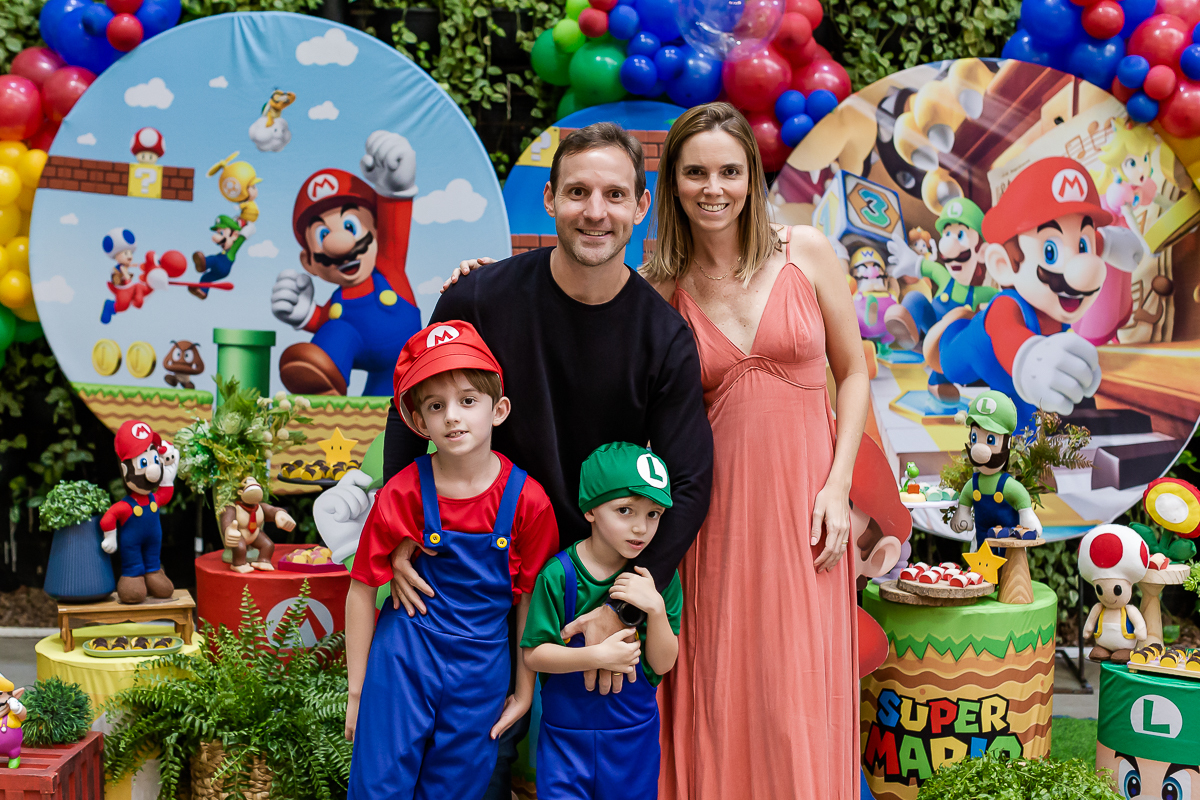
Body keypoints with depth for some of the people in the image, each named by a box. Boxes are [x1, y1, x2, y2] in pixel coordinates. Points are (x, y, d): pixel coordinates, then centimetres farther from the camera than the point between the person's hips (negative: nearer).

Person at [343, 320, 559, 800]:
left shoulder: (526, 500, -11)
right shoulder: (402, 494, -11)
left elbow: (531, 603, -1)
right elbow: (361, 592, -3)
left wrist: (524, 692, 5)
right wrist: (358, 690, 0)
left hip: (480, 672, 1)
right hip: (403, 660, -1)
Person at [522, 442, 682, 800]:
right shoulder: (559, 574, -14)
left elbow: (662, 663, -6)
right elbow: (533, 653, -12)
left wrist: (656, 608, -22)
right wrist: (598, 656, -24)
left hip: (634, 733, 2)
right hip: (565, 733, -2)